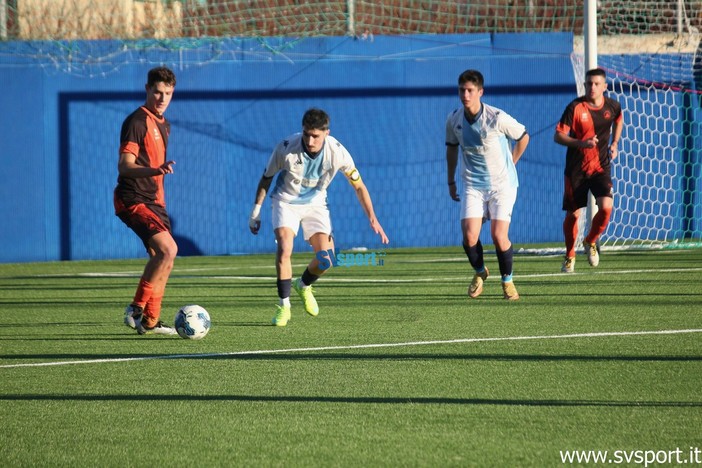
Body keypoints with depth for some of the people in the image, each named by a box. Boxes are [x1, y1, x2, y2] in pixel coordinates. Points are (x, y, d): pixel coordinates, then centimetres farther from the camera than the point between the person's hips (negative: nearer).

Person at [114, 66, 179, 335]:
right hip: (133, 199, -10)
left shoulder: (163, 125, 17)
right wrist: (155, 170, -38)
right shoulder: (136, 122, -13)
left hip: (153, 201, 10)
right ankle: (137, 309, -15)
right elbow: (124, 166, -22)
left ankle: (150, 321, 19)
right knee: (168, 250, -22)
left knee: (161, 258, 11)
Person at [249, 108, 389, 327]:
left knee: (326, 257, -12)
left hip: (315, 203, 2)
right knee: (284, 248, -25)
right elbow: (266, 179, -7)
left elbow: (359, 186, -8)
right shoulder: (286, 148, -26)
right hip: (286, 201, -2)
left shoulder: (337, 152, -22)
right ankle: (284, 305, -12)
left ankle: (304, 285, 22)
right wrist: (256, 211, -3)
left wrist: (372, 218, -14)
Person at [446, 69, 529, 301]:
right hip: (472, 185, 3)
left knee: (499, 236, -14)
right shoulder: (454, 120, -3)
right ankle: (480, 272, 19)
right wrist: (451, 181, 20)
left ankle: (507, 280, 11)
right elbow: (452, 148, 16)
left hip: (502, 183, -3)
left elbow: (523, 136, 2)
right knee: (469, 236, -12)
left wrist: (509, 165, 8)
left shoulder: (497, 118, -15)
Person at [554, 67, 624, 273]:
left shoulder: (612, 106, -1)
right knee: (573, 214, 2)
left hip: (601, 167, 2)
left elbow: (619, 120, 24)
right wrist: (581, 143, -28)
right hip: (576, 169, -2)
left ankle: (590, 242, 11)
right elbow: (558, 136, -14)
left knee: (606, 207, -18)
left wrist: (614, 144, 12)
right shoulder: (575, 107, -13)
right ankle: (570, 256, 25)